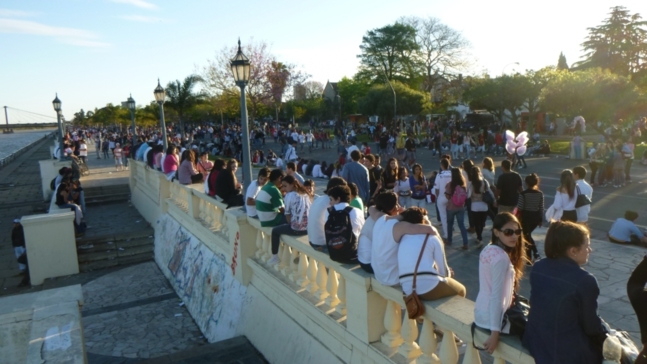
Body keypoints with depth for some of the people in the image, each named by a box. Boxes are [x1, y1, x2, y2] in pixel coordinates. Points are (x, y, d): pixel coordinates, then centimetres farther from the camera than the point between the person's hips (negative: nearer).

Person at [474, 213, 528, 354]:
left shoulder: (488, 249, 4)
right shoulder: (501, 257, -23)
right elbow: (496, 296, -25)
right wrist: (495, 333, -24)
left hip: (481, 313, 9)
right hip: (492, 318, -9)